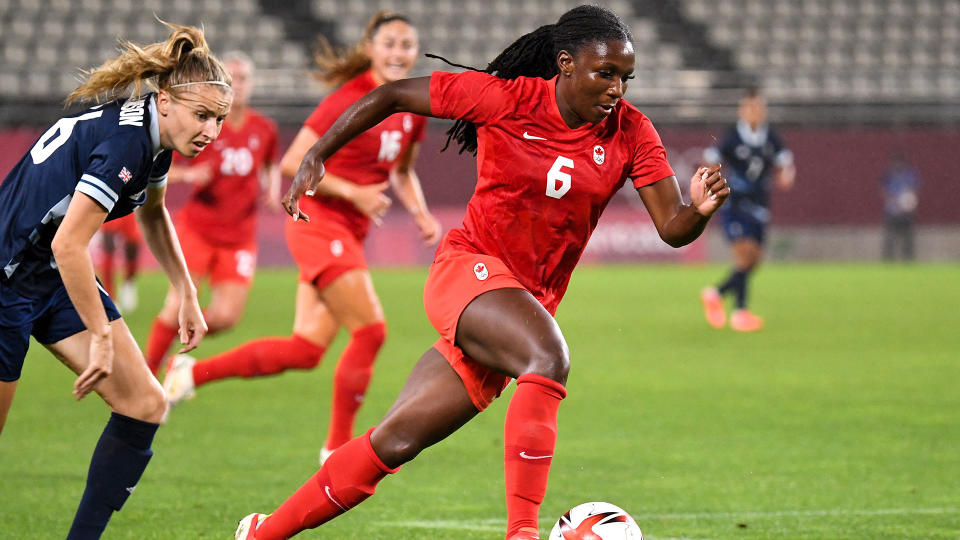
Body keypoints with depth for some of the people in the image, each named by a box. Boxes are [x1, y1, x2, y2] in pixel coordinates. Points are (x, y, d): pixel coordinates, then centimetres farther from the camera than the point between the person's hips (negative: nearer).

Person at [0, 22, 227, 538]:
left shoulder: (153, 135, 2)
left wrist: (187, 295, 21)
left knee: (145, 406, -1)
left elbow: (153, 213, 24)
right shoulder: (125, 142, -27)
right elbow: (68, 245, -30)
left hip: (57, 277, 9)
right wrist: (101, 336, -22)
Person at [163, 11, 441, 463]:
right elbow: (293, 163, -15)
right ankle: (338, 448, 1)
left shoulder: (413, 108, 8)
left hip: (350, 234, 8)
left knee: (305, 350, 3)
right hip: (318, 221, -8)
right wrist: (353, 193, -20)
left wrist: (420, 213, 7)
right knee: (370, 330, -13)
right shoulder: (350, 100, -15)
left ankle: (193, 372, 13)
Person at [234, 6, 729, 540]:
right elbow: (392, 96, -2)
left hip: (532, 299, 4)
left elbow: (672, 228, -8)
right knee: (549, 356, -34)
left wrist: (701, 210, -30)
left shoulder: (630, 132, -3)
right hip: (469, 269, -4)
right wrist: (315, 157, -5)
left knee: (395, 442, 5)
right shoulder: (506, 98, -12)